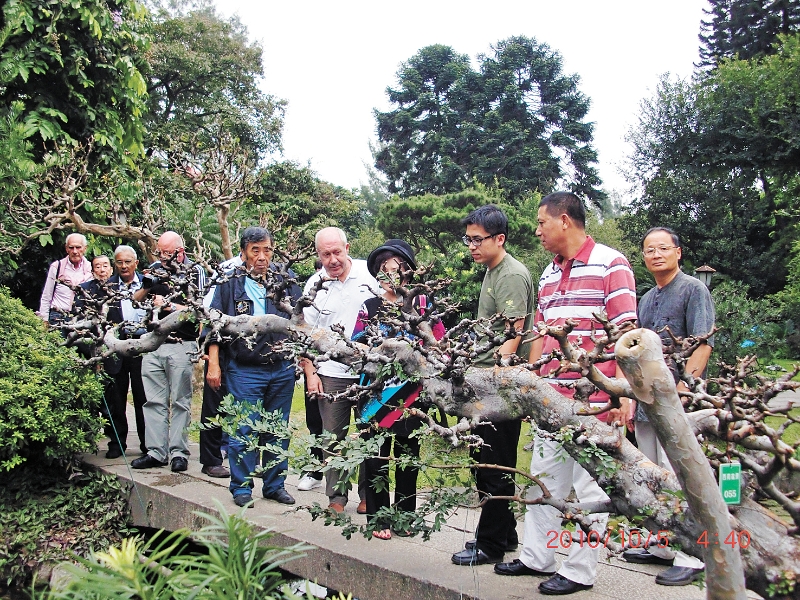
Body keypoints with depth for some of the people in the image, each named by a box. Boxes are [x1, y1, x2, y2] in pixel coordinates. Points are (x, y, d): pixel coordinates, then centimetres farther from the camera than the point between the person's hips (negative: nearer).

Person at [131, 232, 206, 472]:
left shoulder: (195, 271, -2)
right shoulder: (156, 268, 10)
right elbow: (135, 300, 15)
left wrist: (167, 305, -11)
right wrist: (146, 285, -3)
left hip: (181, 346, -5)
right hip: (153, 344, 5)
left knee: (180, 402, 0)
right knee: (154, 401, 6)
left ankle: (178, 453, 6)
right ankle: (156, 452, 13)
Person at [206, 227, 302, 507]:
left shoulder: (286, 279, 7)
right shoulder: (229, 282, 0)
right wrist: (214, 364, -4)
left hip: (282, 369, 3)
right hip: (244, 370, -3)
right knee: (243, 431, 0)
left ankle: (274, 484, 23)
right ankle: (242, 487, 15)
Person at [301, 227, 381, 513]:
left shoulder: (370, 273, 0)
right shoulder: (314, 285, 6)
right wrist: (310, 373, 4)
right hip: (331, 374, 2)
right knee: (333, 437, 7)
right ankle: (336, 495, 20)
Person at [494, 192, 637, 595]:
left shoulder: (610, 264, -6)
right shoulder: (548, 274, 16)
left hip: (594, 398, -8)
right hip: (550, 397, 8)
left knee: (588, 486, 2)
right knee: (543, 479, 15)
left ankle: (579, 571, 14)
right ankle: (536, 557, 28)